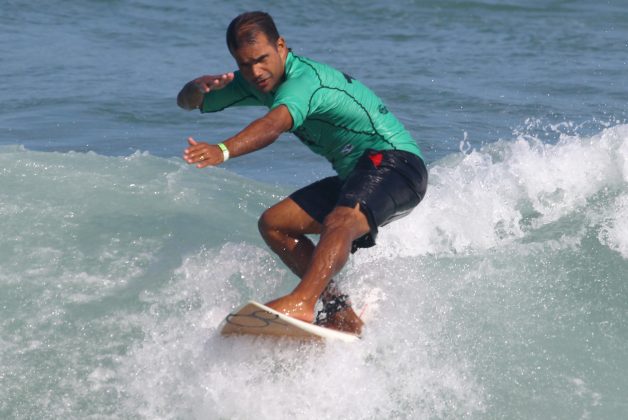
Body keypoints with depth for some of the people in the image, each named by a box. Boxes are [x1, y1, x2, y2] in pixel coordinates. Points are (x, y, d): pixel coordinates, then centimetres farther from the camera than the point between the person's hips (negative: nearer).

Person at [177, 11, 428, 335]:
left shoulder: (303, 78, -22)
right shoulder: (255, 82, 6)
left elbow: (274, 125, -42)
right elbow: (186, 102, 7)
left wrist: (224, 150, -59)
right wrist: (199, 87, -18)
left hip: (395, 162, -10)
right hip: (354, 175, 10)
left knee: (339, 222, -36)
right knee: (273, 224, 1)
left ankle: (301, 303, -56)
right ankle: (342, 312, -7)